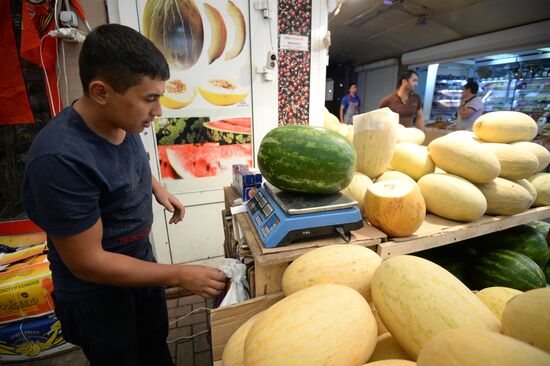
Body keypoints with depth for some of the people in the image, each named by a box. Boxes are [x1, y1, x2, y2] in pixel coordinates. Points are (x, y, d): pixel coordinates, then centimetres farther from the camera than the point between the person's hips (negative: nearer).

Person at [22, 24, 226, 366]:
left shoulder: (122, 120, -12)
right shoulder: (60, 158, -34)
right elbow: (87, 262, -28)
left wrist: (157, 188, -5)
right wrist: (181, 276, -25)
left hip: (141, 260, 6)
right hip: (97, 290, -6)